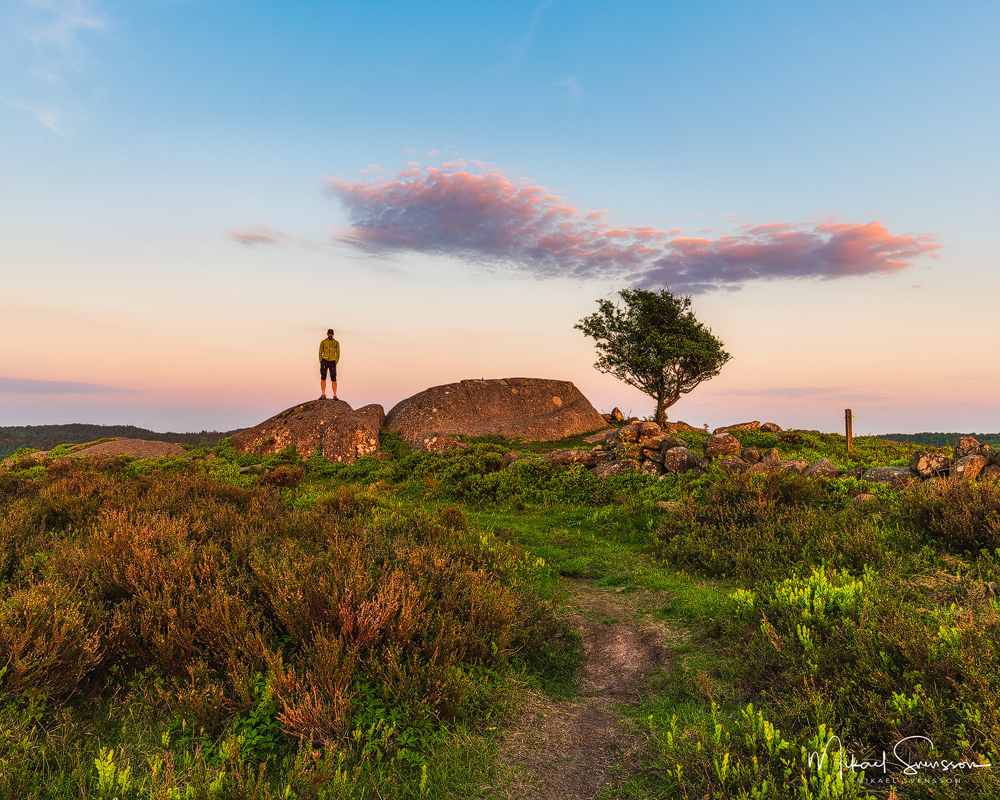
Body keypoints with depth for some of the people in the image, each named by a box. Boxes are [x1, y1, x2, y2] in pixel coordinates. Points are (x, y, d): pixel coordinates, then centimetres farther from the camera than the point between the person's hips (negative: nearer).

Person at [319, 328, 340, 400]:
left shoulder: (336, 343, 4)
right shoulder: (323, 342, 3)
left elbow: (338, 354, 5)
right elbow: (320, 353, 7)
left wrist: (335, 363, -7)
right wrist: (321, 362, -5)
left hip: (332, 362, 0)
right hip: (324, 361, 0)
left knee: (333, 379, -4)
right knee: (323, 378, -8)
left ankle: (335, 396, 0)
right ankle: (323, 395, -7)